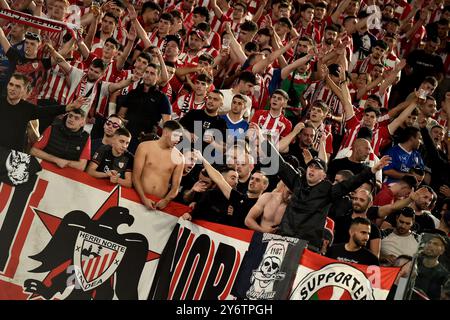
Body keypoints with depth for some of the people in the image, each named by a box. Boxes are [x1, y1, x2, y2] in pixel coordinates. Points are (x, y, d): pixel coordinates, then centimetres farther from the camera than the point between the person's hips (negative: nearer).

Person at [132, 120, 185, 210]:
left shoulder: (179, 158, 2)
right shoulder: (145, 147, 1)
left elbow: (175, 187, 6)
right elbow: (135, 177, -1)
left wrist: (166, 200, -13)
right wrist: (144, 198, -14)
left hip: (159, 203, 1)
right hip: (139, 198, -1)